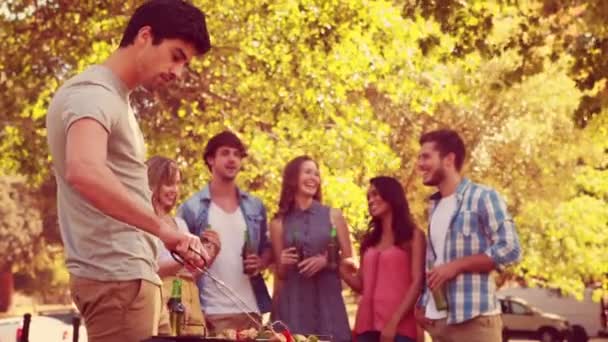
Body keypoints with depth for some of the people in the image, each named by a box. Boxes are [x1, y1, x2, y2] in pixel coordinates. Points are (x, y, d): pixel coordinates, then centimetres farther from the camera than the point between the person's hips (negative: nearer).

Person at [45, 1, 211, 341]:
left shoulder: (112, 97, 19)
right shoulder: (94, 93, -13)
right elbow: (83, 171, -33)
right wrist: (165, 229, -33)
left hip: (124, 272, 10)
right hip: (117, 277, -10)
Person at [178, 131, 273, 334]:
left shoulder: (255, 206, 14)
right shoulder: (192, 208, 2)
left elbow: (267, 248, 21)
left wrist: (261, 263, 0)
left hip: (250, 309, 4)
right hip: (211, 312, -4)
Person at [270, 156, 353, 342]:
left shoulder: (333, 216, 7)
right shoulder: (279, 222, 6)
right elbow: (281, 274, 13)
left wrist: (327, 261, -9)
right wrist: (283, 263, -8)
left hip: (328, 300, 0)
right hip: (293, 302, 0)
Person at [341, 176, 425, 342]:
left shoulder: (413, 235, 7)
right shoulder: (369, 239, 20)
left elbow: (417, 282, -4)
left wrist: (394, 321, -14)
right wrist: (340, 268, -1)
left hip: (399, 326, -5)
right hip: (366, 325, 5)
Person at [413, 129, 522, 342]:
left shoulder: (483, 197, -4)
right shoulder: (435, 206, 17)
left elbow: (510, 249, -12)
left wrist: (456, 266, -14)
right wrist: (423, 305, 10)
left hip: (475, 319, -7)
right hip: (438, 320, 7)